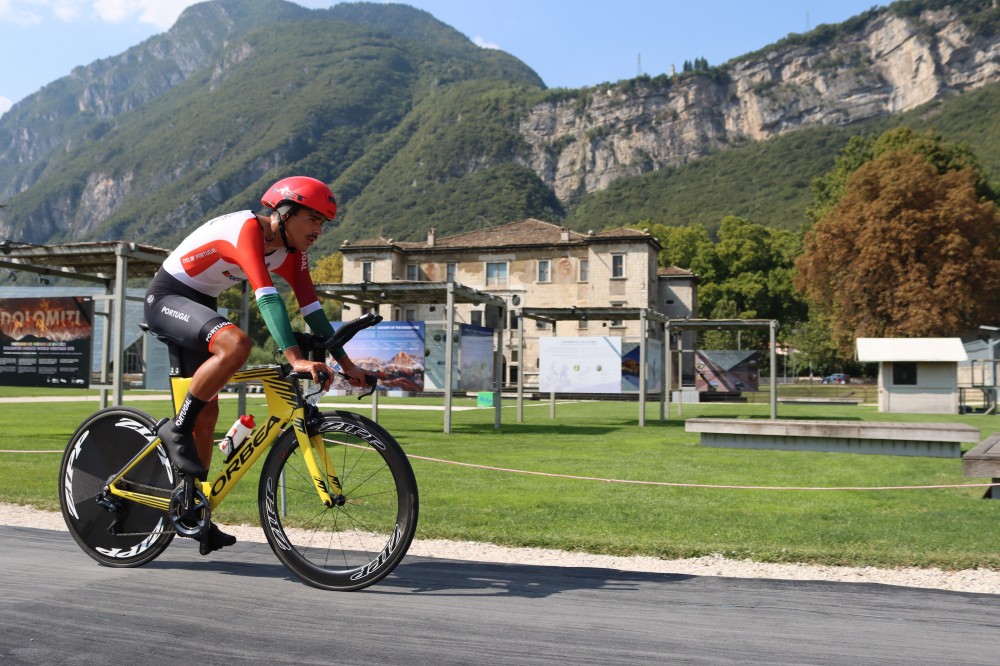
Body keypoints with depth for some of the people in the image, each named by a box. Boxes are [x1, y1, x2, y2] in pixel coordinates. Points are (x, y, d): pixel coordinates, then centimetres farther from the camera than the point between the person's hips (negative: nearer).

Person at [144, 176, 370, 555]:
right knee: (236, 344, -35)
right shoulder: (248, 229, -28)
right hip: (166, 298, -9)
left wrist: (344, 361, -6)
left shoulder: (291, 252, -2)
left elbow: (311, 307, -1)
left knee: (207, 409, 6)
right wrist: (295, 358, -48)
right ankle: (177, 430, -18)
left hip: (200, 305, 9)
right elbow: (266, 296, -40)